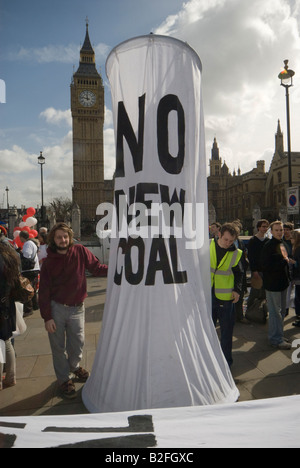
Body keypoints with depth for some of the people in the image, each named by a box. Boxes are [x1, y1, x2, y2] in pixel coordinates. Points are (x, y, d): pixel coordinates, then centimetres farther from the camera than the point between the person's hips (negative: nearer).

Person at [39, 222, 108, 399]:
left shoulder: (80, 251, -4)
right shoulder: (49, 262, -5)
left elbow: (96, 267, -4)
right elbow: (44, 291, -5)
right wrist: (47, 317, -9)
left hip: (76, 308, 1)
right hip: (56, 308, -1)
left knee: (78, 343, 12)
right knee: (59, 346, 9)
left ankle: (74, 367, 43)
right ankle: (65, 378, 30)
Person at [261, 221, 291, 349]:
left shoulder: (281, 244, 12)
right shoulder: (268, 246, -17)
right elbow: (267, 266, -23)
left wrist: (287, 278, 15)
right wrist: (284, 262, -17)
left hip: (282, 282, 9)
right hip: (273, 284, -9)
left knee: (281, 311, 17)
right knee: (275, 312, 0)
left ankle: (278, 335, 31)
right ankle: (276, 339, 12)